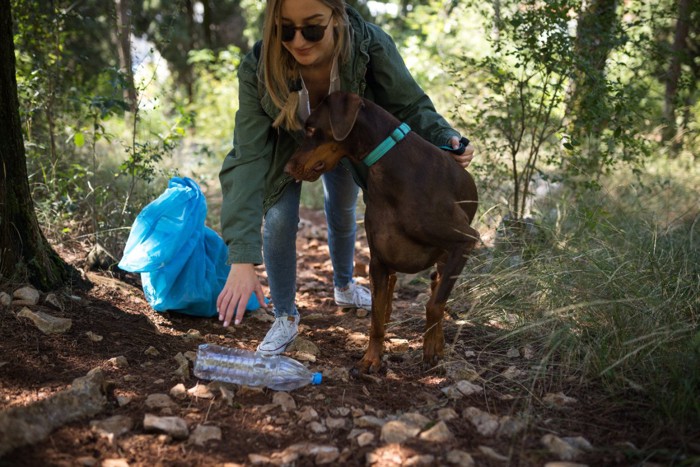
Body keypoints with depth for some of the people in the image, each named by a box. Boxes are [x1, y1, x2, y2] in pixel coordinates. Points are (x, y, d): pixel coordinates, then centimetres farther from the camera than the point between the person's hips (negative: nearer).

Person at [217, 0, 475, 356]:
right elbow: (248, 159, -45)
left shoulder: (371, 46, -41)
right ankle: (285, 318, 10)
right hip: (286, 145, -2)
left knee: (343, 214, 20)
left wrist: (445, 138, -46)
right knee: (279, 220, -14)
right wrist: (242, 259, -52)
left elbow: (410, 105, -23)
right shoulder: (258, 70, -42)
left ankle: (344, 286, 50)